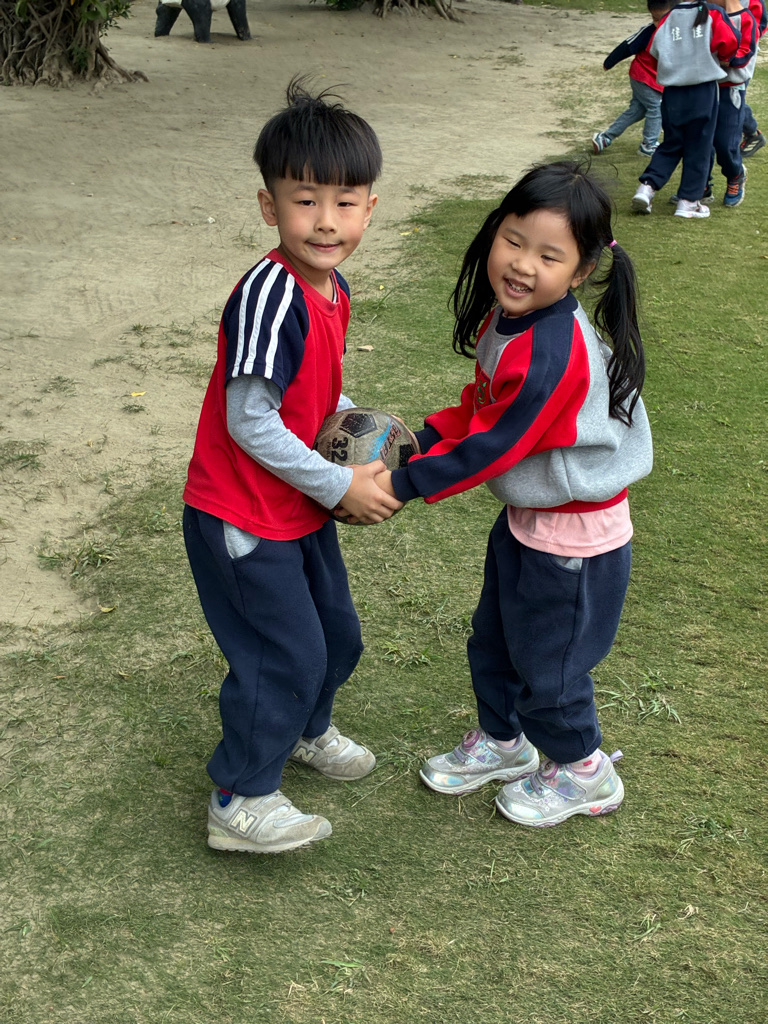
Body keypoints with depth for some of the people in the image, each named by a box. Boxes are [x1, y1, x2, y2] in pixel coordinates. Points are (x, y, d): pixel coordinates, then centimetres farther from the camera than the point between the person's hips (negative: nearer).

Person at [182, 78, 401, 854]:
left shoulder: (331, 288, 0)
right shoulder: (269, 295, -28)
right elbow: (250, 423, -27)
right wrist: (339, 486, -19)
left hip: (301, 506, 9)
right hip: (242, 518, -9)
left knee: (337, 634, 21)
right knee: (287, 653, -2)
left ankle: (305, 729, 50)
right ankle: (239, 802, 17)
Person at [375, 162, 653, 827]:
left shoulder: (553, 355, -33)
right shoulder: (503, 317, -5)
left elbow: (493, 446, -28)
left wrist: (404, 485, -22)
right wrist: (423, 437, -2)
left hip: (575, 535, -9)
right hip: (524, 519, 9)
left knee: (547, 663, 9)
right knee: (493, 642, 24)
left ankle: (584, 773, 35)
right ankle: (501, 741, 49)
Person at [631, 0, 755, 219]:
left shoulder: (668, 18, 6)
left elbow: (654, 51, 3)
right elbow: (730, 43, -13)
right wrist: (725, 59, 8)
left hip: (672, 92, 4)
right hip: (704, 91, -4)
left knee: (671, 144, 18)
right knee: (698, 148, 7)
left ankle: (647, 187, 4)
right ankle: (688, 201, 9)